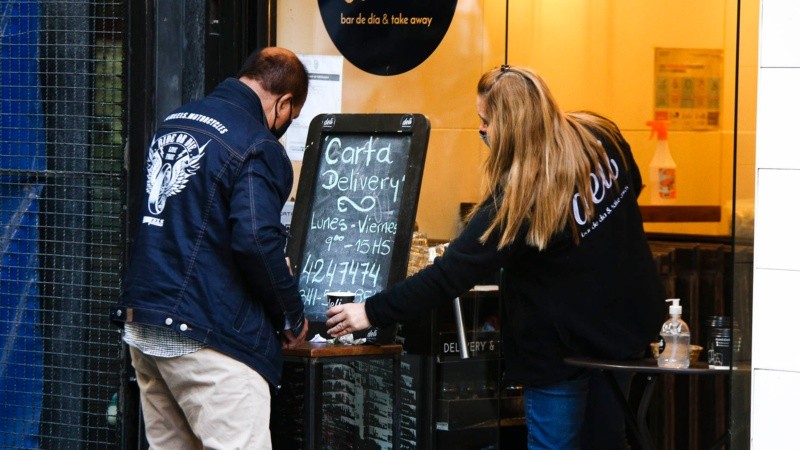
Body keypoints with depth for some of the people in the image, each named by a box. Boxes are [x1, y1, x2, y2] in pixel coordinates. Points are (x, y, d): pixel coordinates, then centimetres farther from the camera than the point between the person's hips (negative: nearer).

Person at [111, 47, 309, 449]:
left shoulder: (174, 123, 15)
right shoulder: (258, 147, -12)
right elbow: (256, 242, -21)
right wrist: (292, 316, -6)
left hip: (141, 324, 9)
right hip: (205, 335, -9)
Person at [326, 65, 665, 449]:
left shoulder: (516, 203, -26)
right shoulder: (603, 138, -9)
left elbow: (451, 274, -24)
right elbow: (632, 186, 14)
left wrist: (373, 313, -19)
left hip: (565, 342, -7)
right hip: (628, 319, 7)